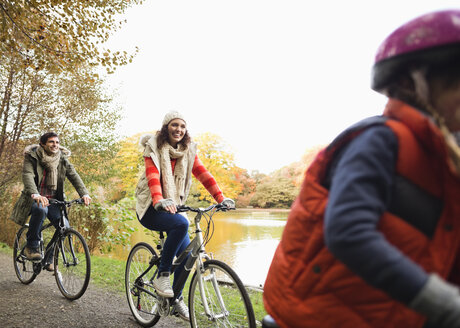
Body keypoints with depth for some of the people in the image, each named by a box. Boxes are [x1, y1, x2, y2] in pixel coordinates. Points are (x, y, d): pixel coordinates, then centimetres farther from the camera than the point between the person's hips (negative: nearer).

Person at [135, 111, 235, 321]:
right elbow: (153, 175, -25)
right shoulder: (154, 147, -9)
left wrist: (221, 198, -21)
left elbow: (203, 174, -7)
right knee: (181, 223, -34)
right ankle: (162, 276, -17)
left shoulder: (188, 151, 4)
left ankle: (177, 300, 17)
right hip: (151, 209, -5)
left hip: (172, 207, 5)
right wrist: (159, 201, -44)